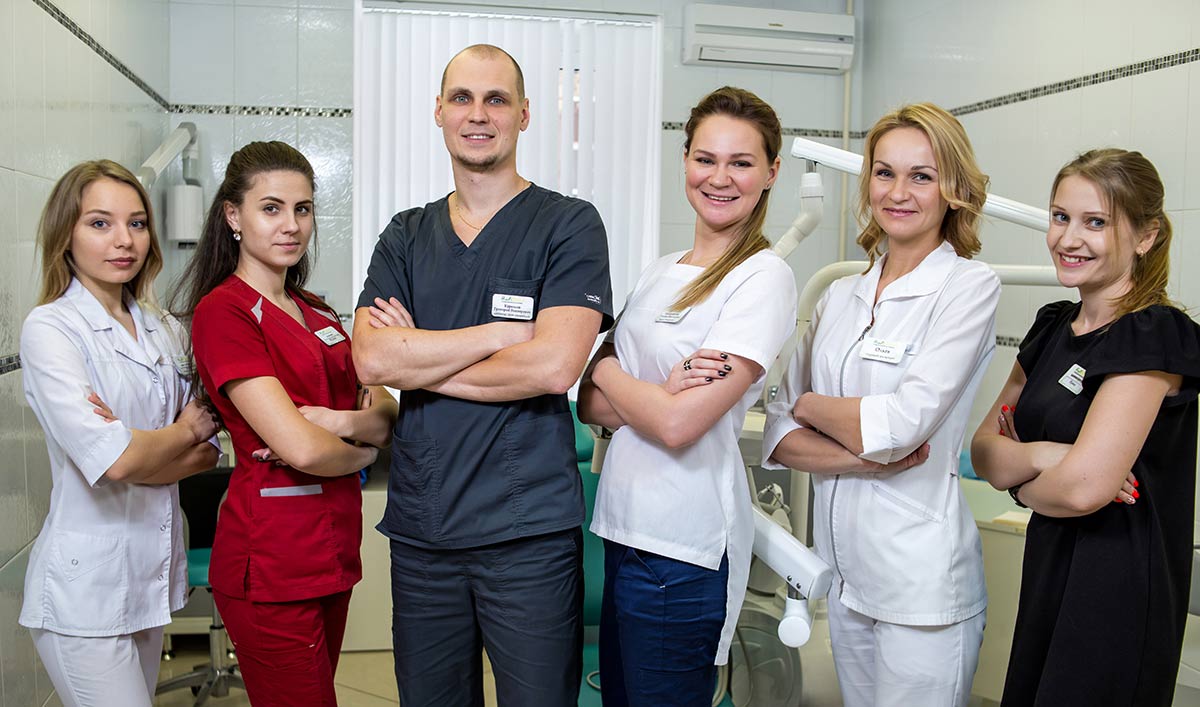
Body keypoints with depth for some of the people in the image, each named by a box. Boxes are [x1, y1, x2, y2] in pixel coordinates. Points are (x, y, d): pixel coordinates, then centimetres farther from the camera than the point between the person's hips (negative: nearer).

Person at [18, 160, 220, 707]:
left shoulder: (164, 330, 8)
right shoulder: (50, 328, -10)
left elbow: (206, 453, 5)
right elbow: (113, 459, -21)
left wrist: (138, 447, -14)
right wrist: (186, 431, -3)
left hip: (153, 574, 6)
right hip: (85, 585, -6)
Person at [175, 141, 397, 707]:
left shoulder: (316, 312, 13)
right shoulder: (223, 311, -12)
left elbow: (386, 412, 6)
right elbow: (302, 448, -21)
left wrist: (341, 421, -14)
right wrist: (362, 450, -2)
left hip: (334, 548, 8)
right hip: (270, 560, -7)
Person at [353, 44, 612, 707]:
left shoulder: (569, 224, -3)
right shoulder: (406, 236, 10)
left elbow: (554, 366, -16)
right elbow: (371, 358, -5)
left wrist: (416, 362, -7)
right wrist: (505, 331, -12)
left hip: (530, 533, -4)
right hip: (419, 528, 4)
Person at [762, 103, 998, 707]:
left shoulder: (969, 287, -8)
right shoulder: (840, 296, 8)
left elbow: (902, 423, -19)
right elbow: (778, 435, 3)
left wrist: (810, 405, -3)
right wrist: (863, 453, -14)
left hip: (921, 578, -5)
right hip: (843, 568, 6)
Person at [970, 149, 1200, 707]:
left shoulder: (1152, 336, -16)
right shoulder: (1053, 327, 7)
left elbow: (1083, 487, -25)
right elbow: (983, 449, 4)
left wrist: (1021, 486, -5)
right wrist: (1040, 455, -16)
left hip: (1118, 587, -7)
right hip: (1048, 574, 8)